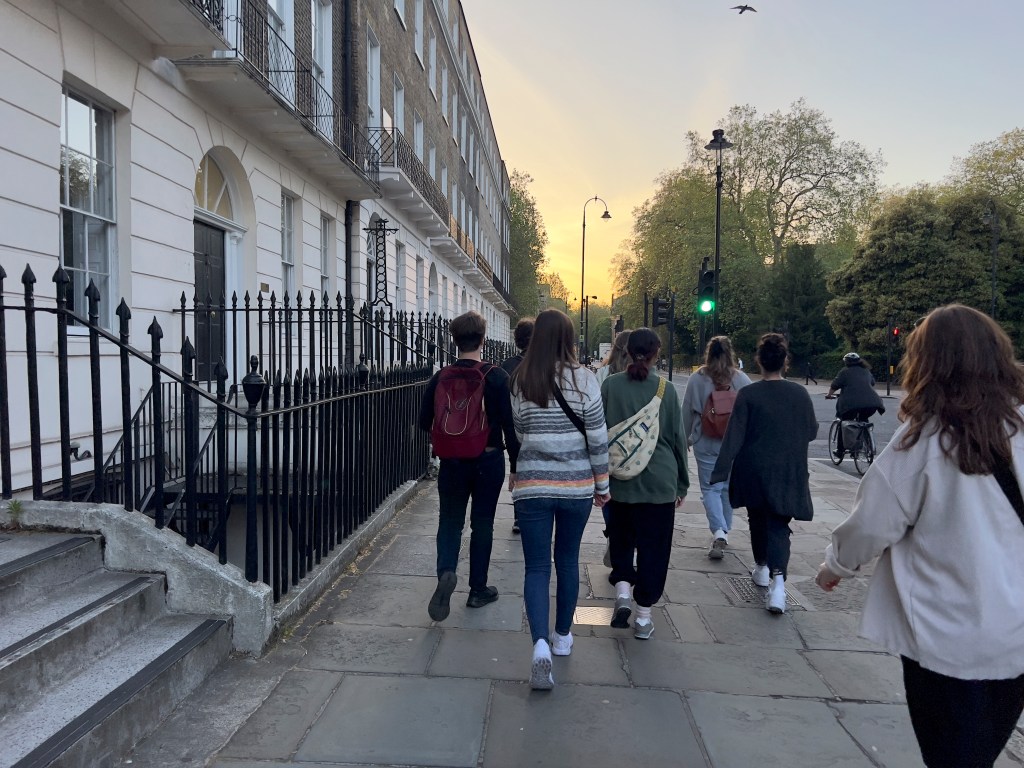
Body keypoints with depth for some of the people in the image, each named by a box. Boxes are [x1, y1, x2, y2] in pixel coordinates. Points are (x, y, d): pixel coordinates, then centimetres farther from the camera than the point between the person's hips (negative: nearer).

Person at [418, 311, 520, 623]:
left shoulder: (440, 377, -5)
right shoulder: (497, 377, -11)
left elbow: (425, 422, 1)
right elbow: (509, 425, -11)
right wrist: (516, 465, -2)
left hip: (451, 462, 1)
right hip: (488, 461, -1)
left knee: (450, 521, 13)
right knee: (482, 524, 13)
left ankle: (446, 572, -14)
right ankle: (478, 589, 24)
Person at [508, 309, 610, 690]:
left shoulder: (519, 380, -3)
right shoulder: (582, 378, -7)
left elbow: (518, 434, 5)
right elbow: (597, 437, -5)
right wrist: (602, 484, 4)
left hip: (532, 485, 0)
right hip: (576, 485, 0)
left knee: (537, 566, 5)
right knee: (568, 560, 18)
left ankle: (541, 644, -12)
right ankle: (562, 636, 33)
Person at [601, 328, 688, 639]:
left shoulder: (610, 385, -4)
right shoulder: (666, 390, -5)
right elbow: (678, 438, 1)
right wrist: (681, 483, 12)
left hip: (620, 481, 1)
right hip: (659, 482, -1)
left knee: (621, 540, 19)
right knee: (653, 547, 9)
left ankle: (622, 592, 1)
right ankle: (644, 617, 13)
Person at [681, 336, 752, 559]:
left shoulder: (697, 379, -5)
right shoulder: (742, 379, -5)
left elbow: (687, 412, 1)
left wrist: (686, 438, 14)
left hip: (706, 443, -1)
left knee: (710, 488, 4)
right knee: (728, 487, 16)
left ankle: (719, 532, -15)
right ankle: (724, 531, 28)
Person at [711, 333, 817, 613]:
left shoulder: (748, 394, -12)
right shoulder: (800, 394, -6)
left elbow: (734, 436, -13)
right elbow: (812, 431, 6)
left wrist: (721, 471, -10)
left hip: (753, 472, 0)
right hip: (789, 474, 1)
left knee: (758, 519, 20)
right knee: (779, 526, 3)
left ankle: (762, 569, 36)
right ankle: (777, 580, -15)